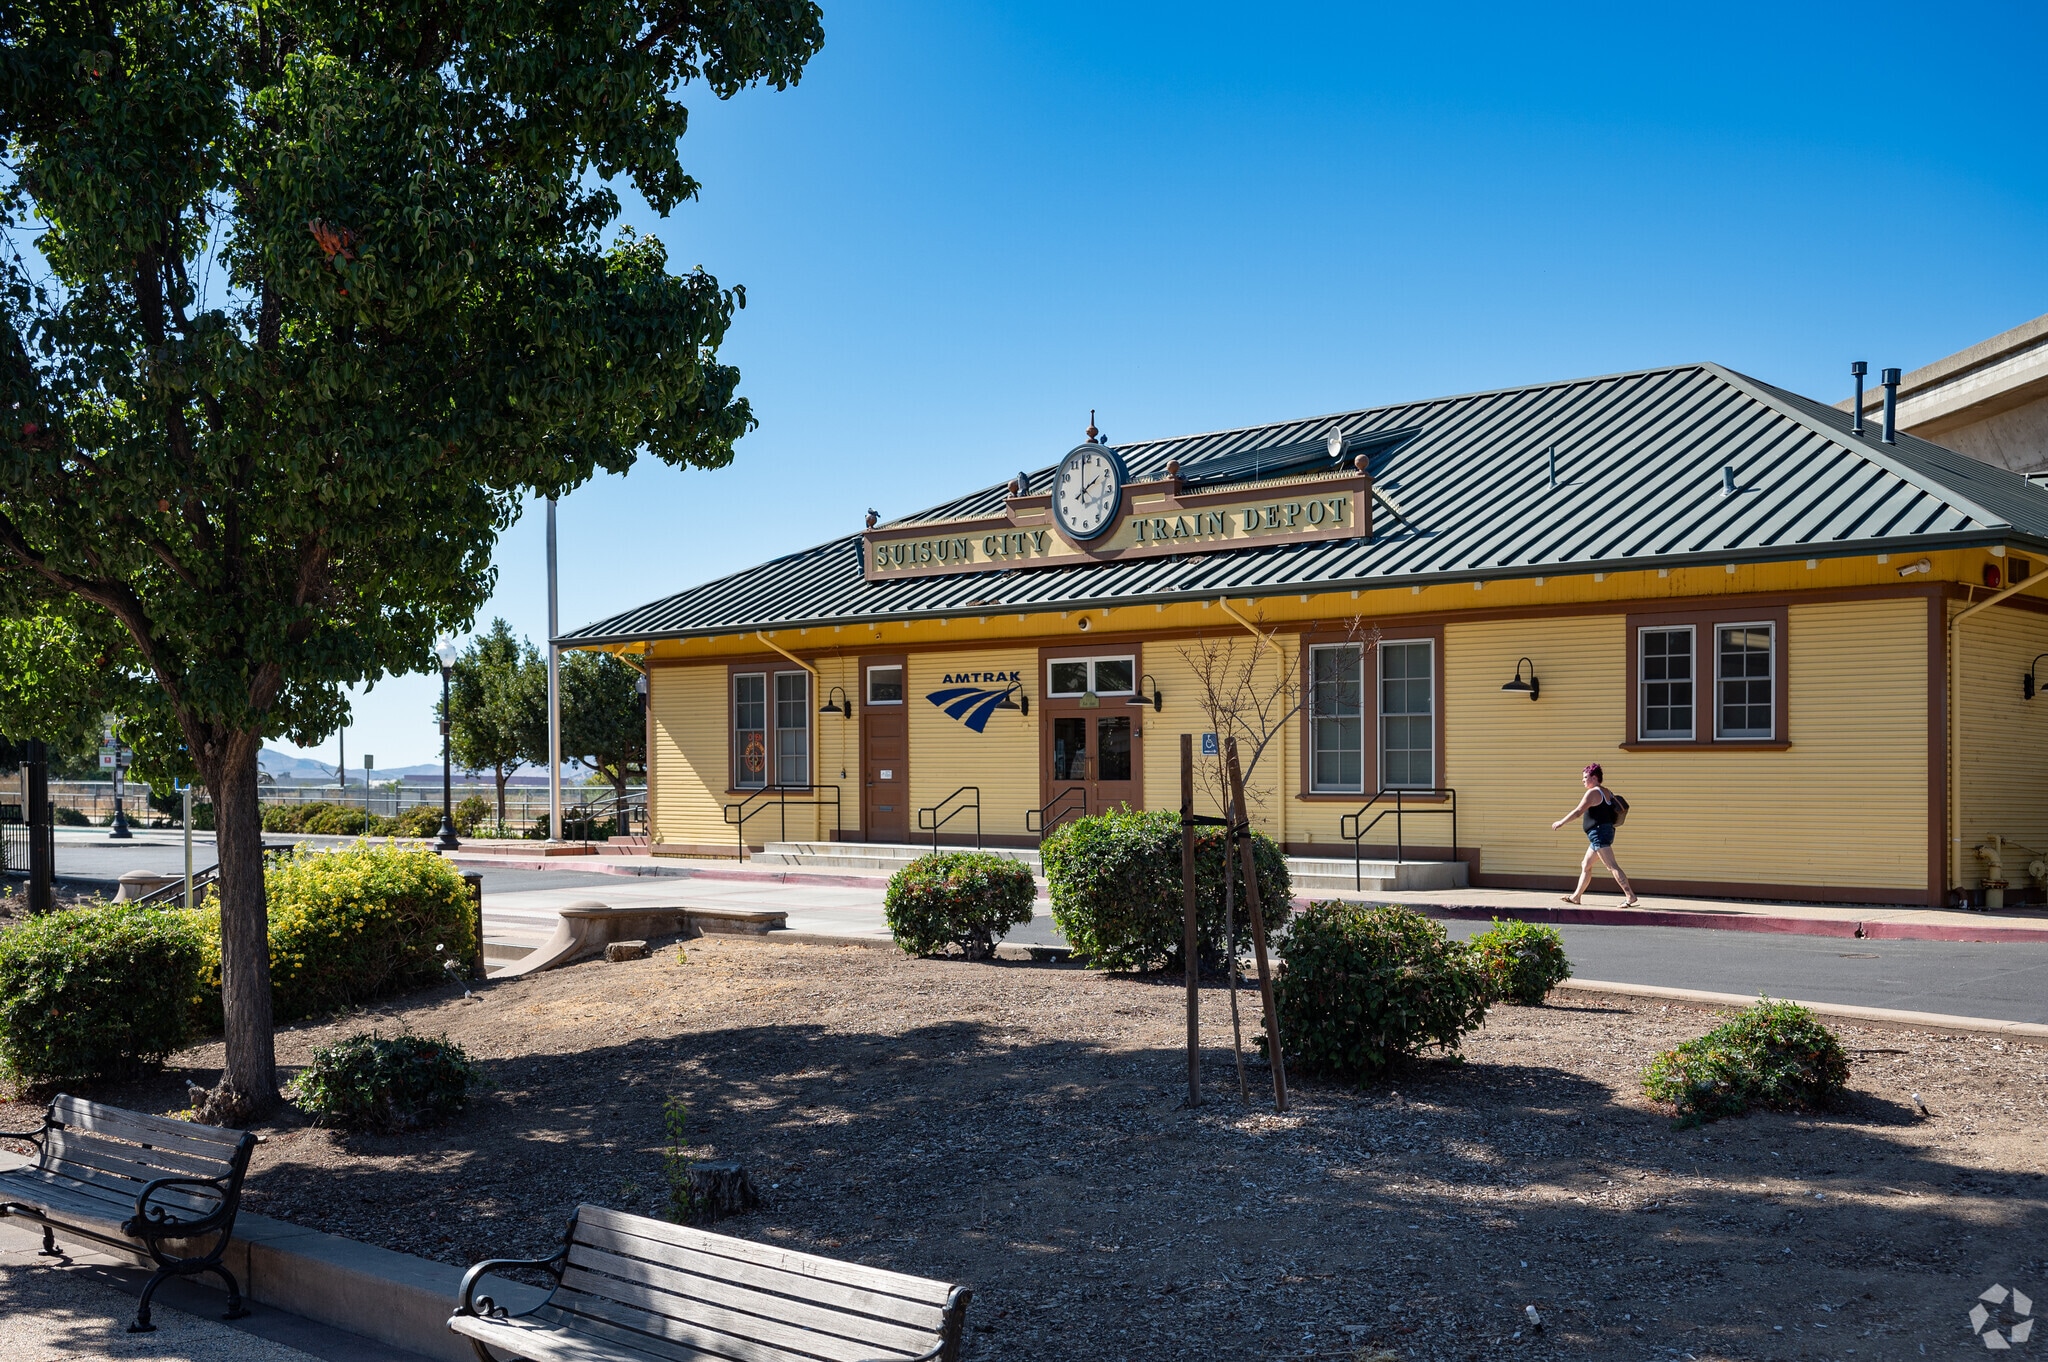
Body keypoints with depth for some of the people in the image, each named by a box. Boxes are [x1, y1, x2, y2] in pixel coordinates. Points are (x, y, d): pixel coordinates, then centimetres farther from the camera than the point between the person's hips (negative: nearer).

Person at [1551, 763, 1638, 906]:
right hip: (1607, 831, 11)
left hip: (1599, 833, -11)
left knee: (1612, 866, -15)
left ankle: (1631, 897, -20)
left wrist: (1561, 822, -5)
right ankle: (1576, 896, 23)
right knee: (1585, 865, 17)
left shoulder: (1592, 793, -12)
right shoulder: (1606, 792, 15)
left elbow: (1578, 812, -15)